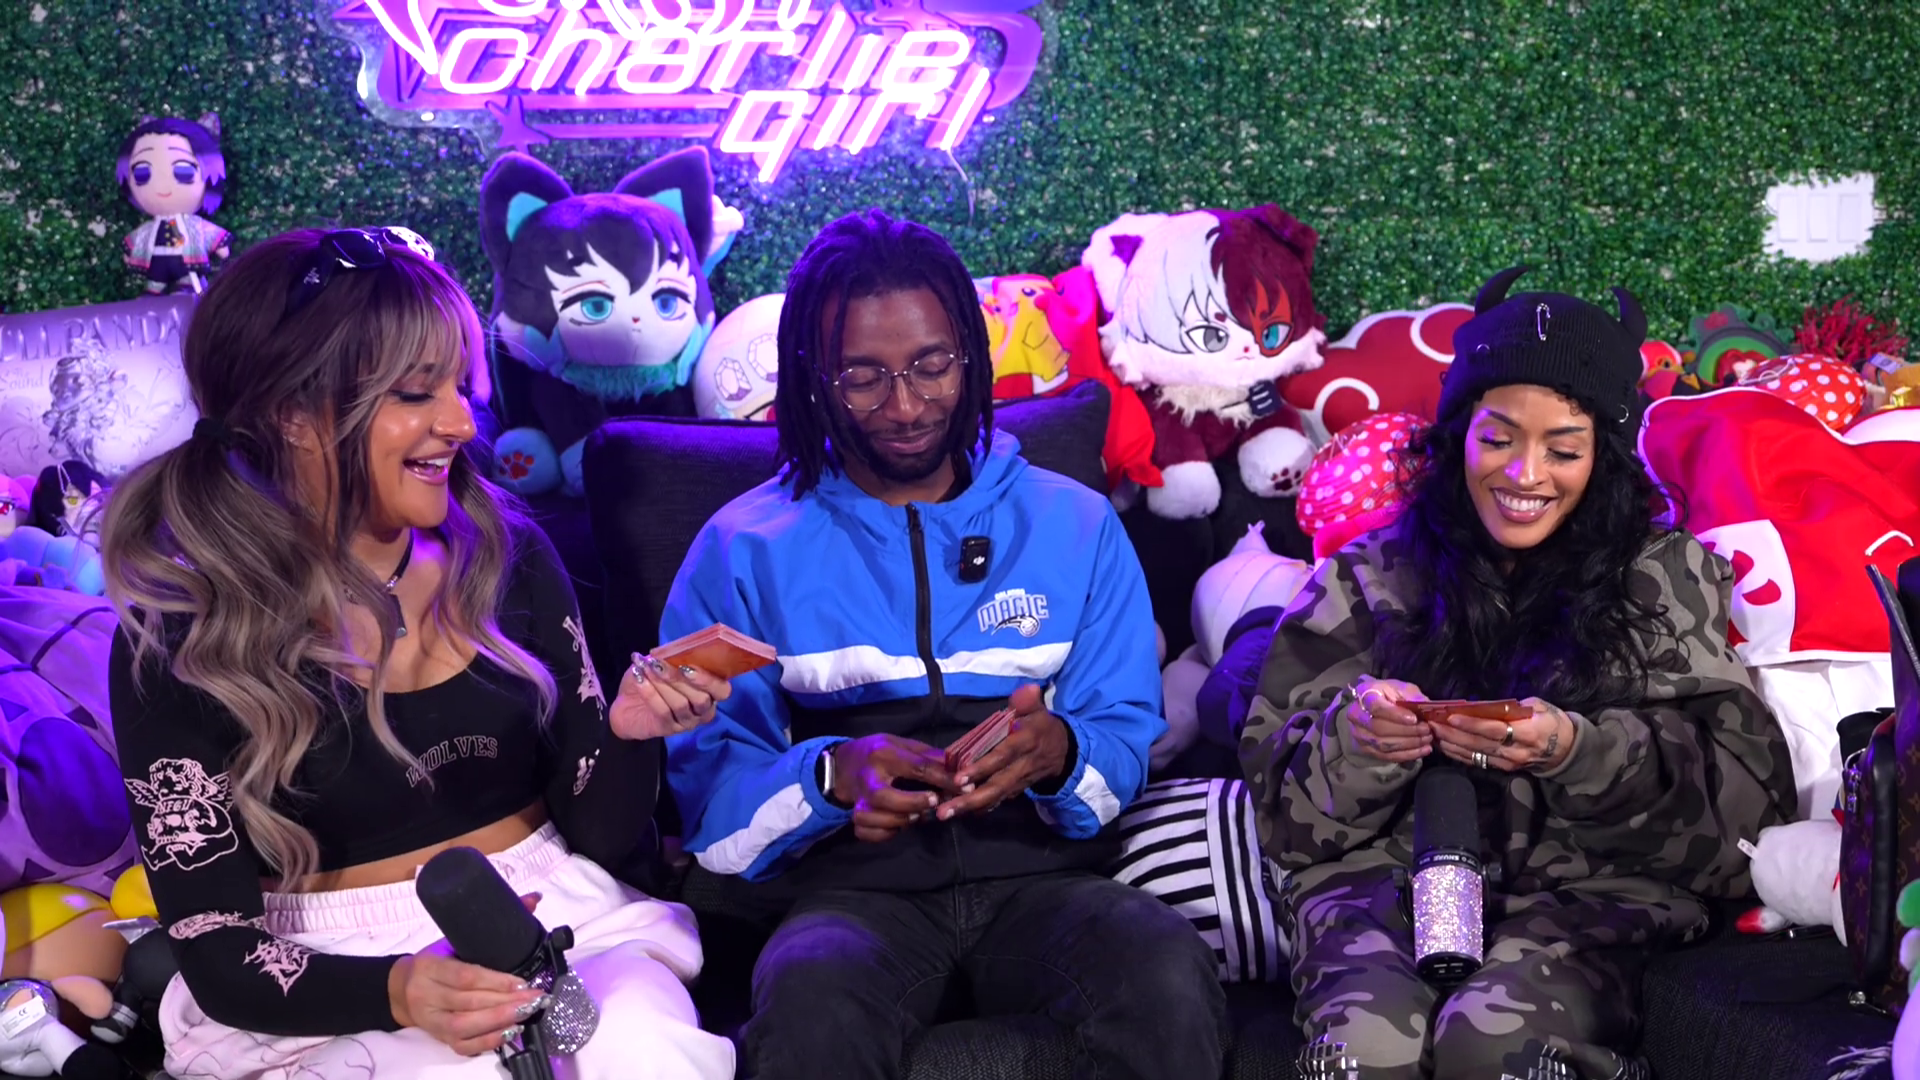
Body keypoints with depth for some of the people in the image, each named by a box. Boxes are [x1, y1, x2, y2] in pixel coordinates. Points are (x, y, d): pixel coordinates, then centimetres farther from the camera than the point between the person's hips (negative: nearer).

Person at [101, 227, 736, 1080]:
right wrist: (396, 991, -28)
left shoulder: (509, 557, 2)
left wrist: (628, 732, -16)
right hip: (329, 994, -3)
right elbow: (220, 958, -9)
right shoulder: (177, 642, -9)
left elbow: (601, 839, 6)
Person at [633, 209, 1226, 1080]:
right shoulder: (745, 549, 9)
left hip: (1040, 874, 2)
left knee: (1166, 970, -32)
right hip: (853, 887, -1)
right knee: (809, 1000, -37)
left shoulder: (1077, 525, 14)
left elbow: (1127, 739, 8)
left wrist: (1059, 755, -16)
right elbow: (706, 780, 1)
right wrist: (830, 777, -20)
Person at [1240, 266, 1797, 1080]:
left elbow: (1743, 793, 0)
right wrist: (1354, 737, -13)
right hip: (1386, 874, 1)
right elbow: (1283, 790, 9)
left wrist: (1578, 752, -17)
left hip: (1590, 890, 0)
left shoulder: (1667, 578, 11)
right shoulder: (1369, 577, 14)